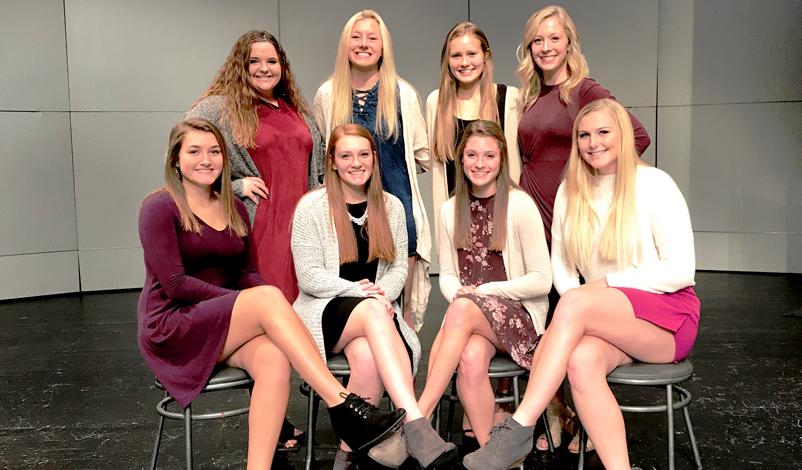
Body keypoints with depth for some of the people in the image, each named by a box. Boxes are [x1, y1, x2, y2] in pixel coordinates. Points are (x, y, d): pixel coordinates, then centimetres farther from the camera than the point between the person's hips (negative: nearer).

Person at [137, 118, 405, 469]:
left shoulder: (234, 209, 14)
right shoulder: (160, 207, -5)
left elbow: (248, 273, 10)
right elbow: (175, 284, -13)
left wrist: (258, 307, -14)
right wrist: (255, 303, -19)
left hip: (226, 329, 5)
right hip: (171, 327, -5)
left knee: (274, 359, -30)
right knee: (269, 297, -30)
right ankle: (345, 408, -33)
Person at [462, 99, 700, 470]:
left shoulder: (654, 185, -5)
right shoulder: (570, 192, 9)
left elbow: (681, 271, -9)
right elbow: (561, 266, 11)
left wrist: (608, 283, -12)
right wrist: (579, 314, -8)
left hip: (670, 314, -4)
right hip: (608, 322, 4)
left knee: (576, 302, -33)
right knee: (581, 360, -33)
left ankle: (520, 429, -32)